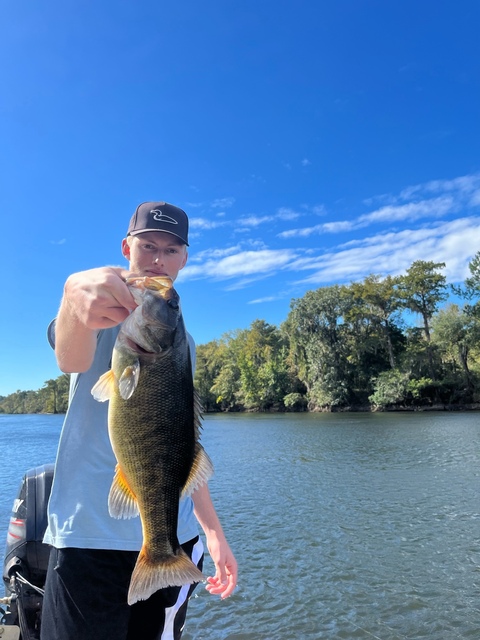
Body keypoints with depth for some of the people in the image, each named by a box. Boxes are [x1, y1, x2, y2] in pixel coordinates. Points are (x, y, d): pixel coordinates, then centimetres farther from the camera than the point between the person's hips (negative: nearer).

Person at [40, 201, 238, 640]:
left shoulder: (183, 339, 11)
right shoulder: (105, 307, -4)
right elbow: (70, 359, -28)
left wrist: (213, 529, 11)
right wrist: (74, 299, -50)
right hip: (91, 535, -4)